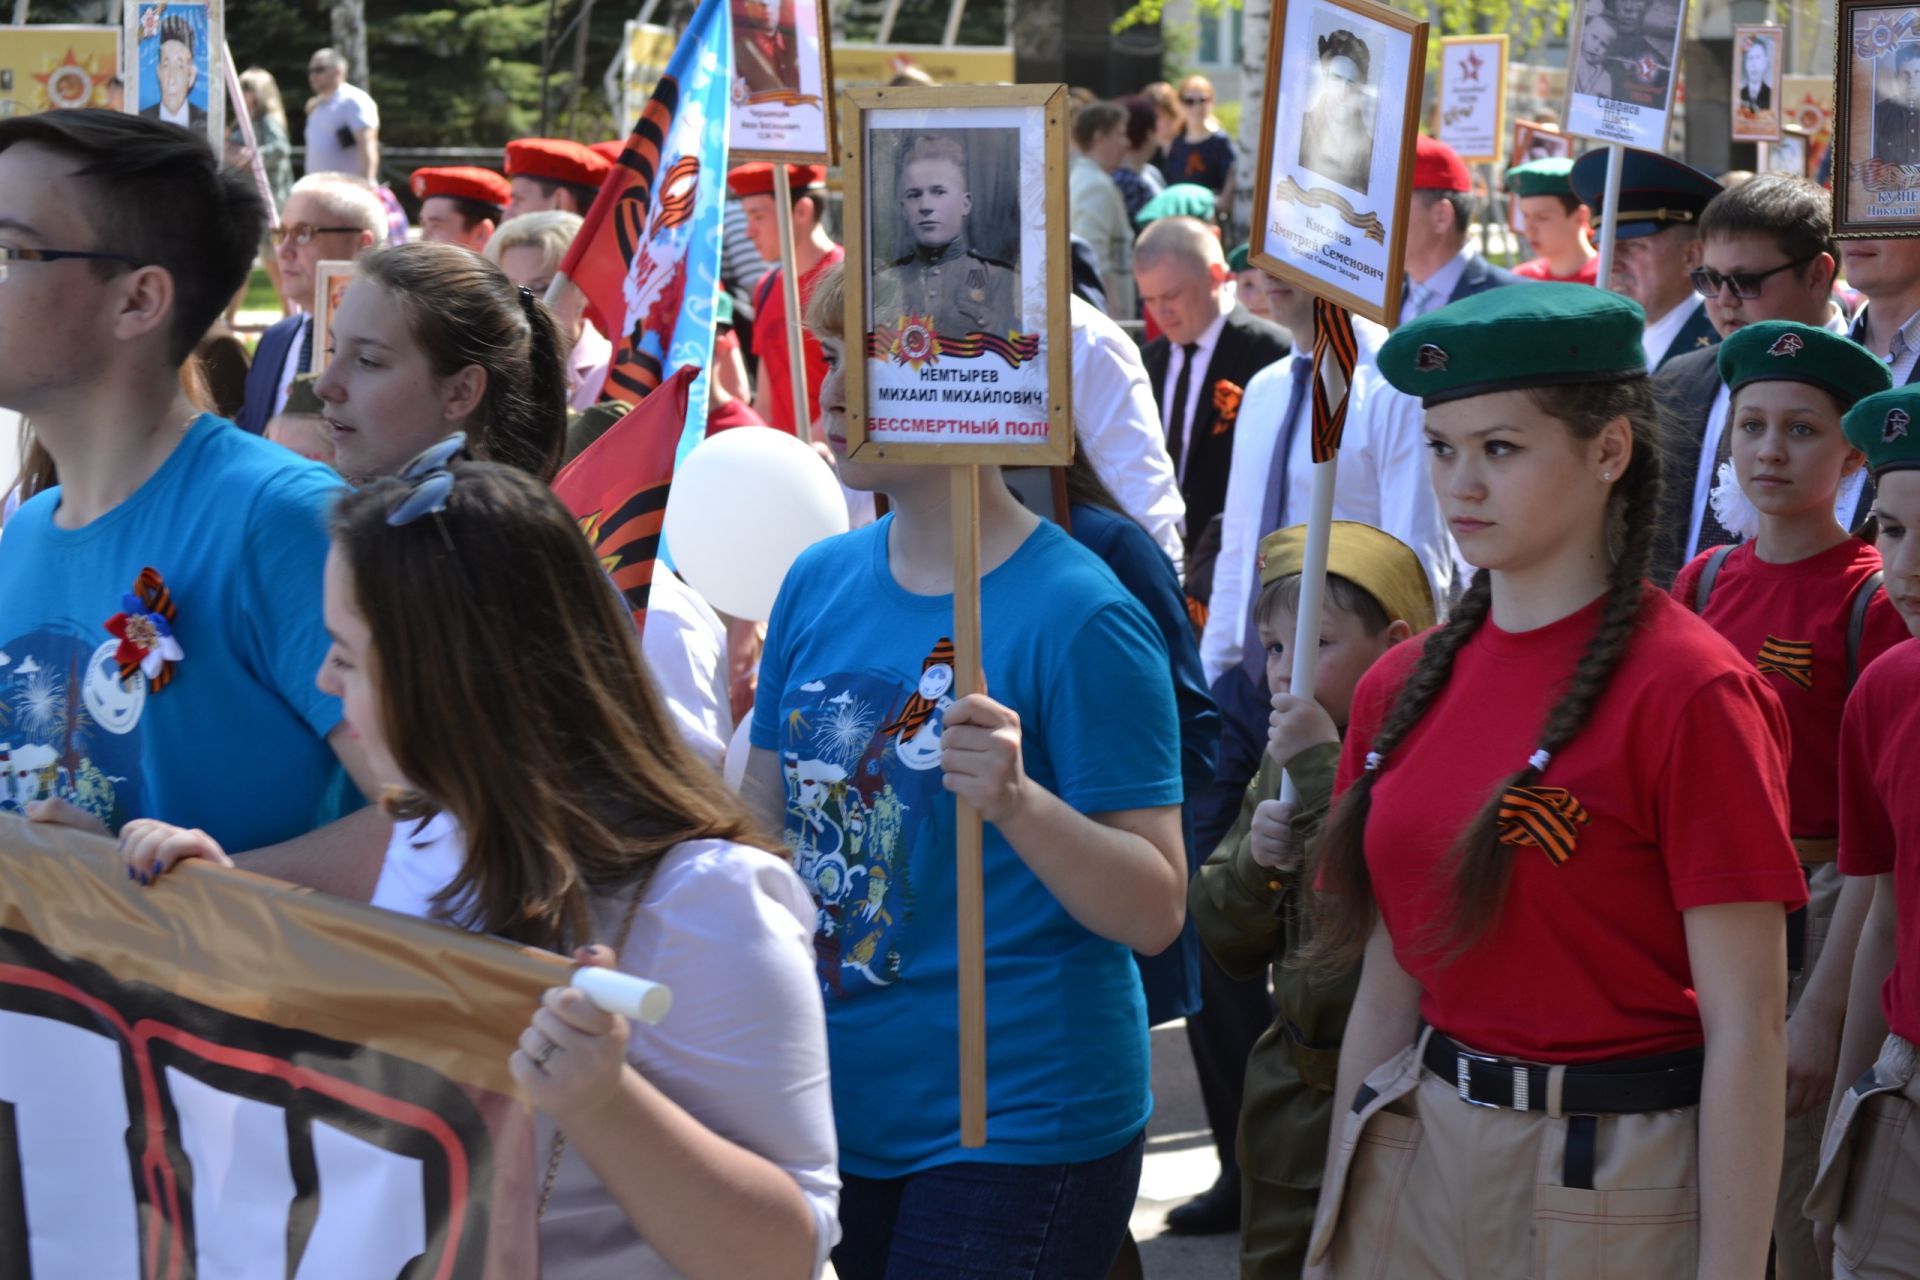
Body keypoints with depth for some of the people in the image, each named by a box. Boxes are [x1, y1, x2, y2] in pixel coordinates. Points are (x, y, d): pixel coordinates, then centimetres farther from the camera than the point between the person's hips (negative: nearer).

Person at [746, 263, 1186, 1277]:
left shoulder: (1082, 617, -14)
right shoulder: (819, 583, 4)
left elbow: (1155, 913, -16)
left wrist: (1018, 803, -30)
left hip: (1015, 1127, -6)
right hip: (829, 1112, 6)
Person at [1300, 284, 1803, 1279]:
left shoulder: (1689, 692, -14)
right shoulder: (1401, 689, 4)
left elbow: (1745, 1028, -15)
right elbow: (1388, 984, 9)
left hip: (1612, 1184, -5)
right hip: (1422, 1156, 5)